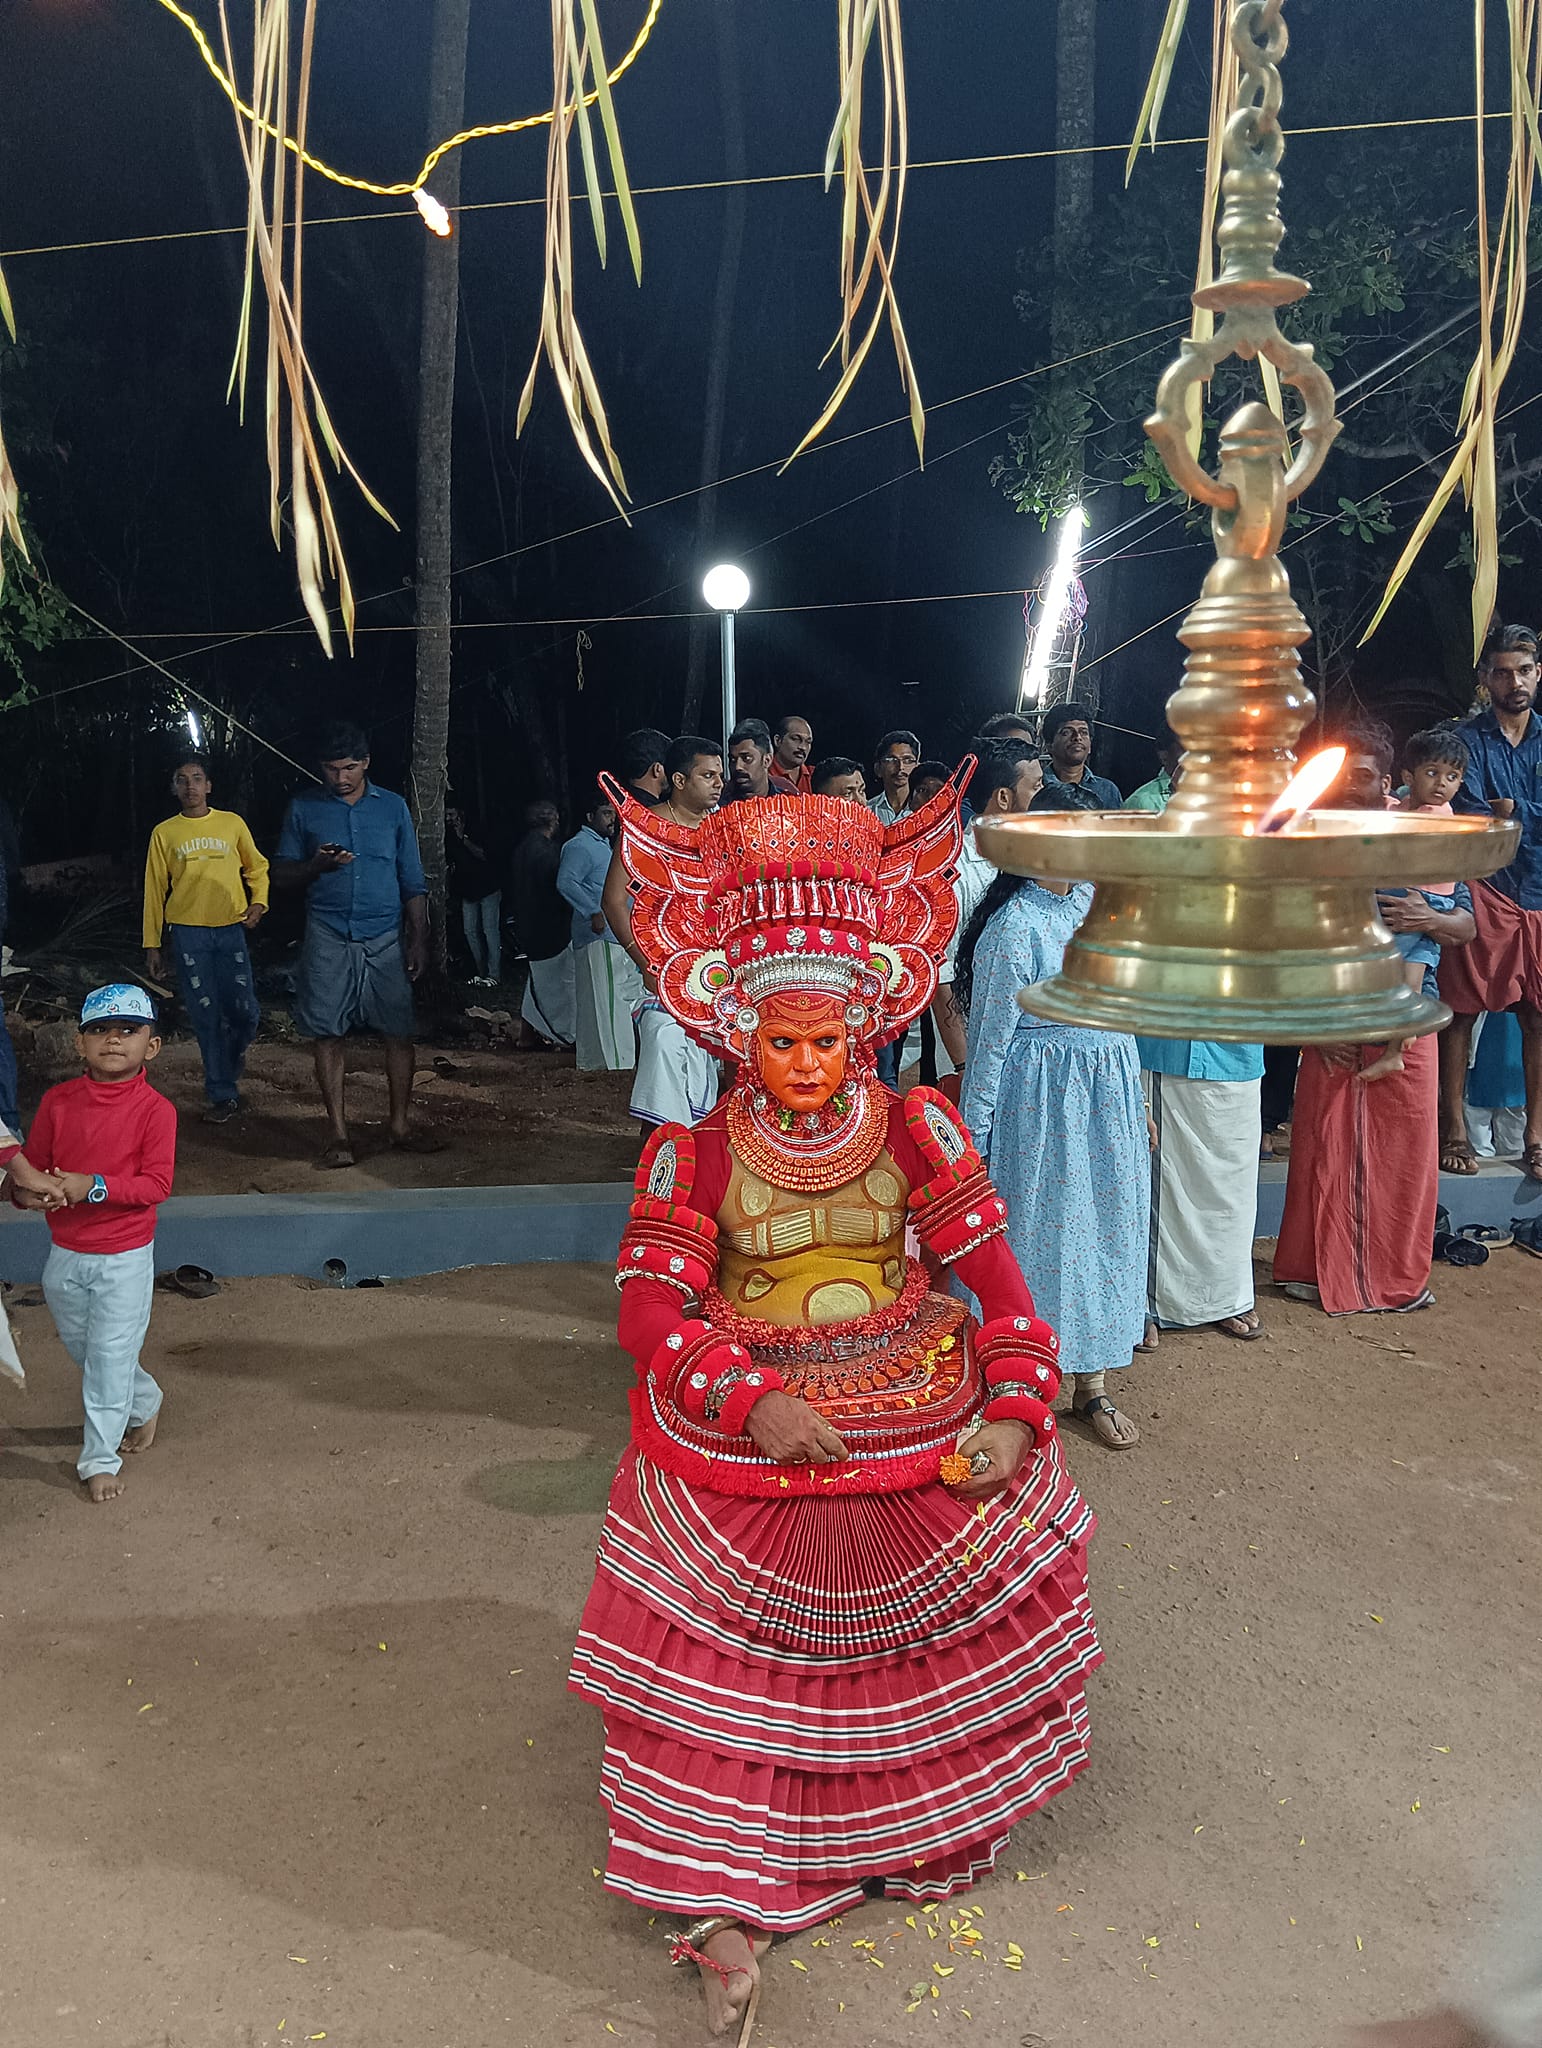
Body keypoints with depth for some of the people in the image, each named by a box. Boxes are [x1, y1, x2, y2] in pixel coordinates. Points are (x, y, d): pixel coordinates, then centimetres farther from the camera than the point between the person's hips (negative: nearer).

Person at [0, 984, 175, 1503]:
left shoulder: (155, 1109, -13)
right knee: (81, 1348, 20)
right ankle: (144, 1404, 45)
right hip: (65, 1256, 5)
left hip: (125, 1259, -5)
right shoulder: (58, 1101, -2)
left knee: (110, 1356, 0)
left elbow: (157, 1183, -18)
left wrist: (93, 1185, -27)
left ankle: (100, 1458, 16)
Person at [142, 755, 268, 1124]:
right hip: (187, 934, 0)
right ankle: (223, 1095, 11)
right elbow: (155, 890, 8)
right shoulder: (164, 833, 6)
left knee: (244, 1012, -4)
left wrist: (259, 902, -2)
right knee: (206, 1018, 1)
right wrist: (152, 944, 7)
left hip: (231, 930, 0)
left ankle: (232, 1057, 30)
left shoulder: (232, 823, 5)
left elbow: (257, 866, 16)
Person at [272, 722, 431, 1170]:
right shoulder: (303, 808, 6)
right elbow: (282, 874, 7)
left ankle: (400, 1126, 11)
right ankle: (337, 1133, 7)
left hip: (386, 938, 1)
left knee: (399, 1032, -1)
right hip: (328, 940, 0)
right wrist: (317, 865, -13)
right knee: (329, 1034, -1)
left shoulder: (392, 807, 7)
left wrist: (418, 938, 2)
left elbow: (412, 882, 8)